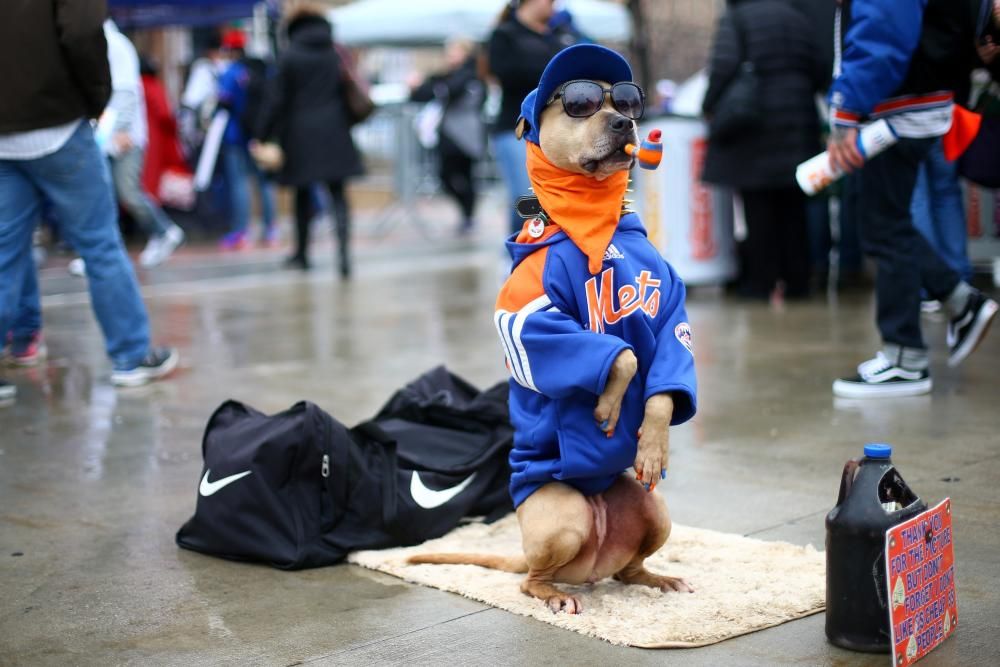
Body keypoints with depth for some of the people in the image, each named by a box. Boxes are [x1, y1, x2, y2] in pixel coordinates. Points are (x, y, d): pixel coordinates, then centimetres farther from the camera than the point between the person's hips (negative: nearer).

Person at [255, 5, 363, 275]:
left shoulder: (290, 57, -4)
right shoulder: (337, 55, 5)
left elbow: (275, 99, -5)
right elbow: (350, 96, 9)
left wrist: (263, 135, 0)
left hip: (300, 134, -2)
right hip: (334, 133, 2)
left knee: (303, 194, 11)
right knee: (338, 194, -1)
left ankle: (302, 253, 21)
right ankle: (343, 250, -19)